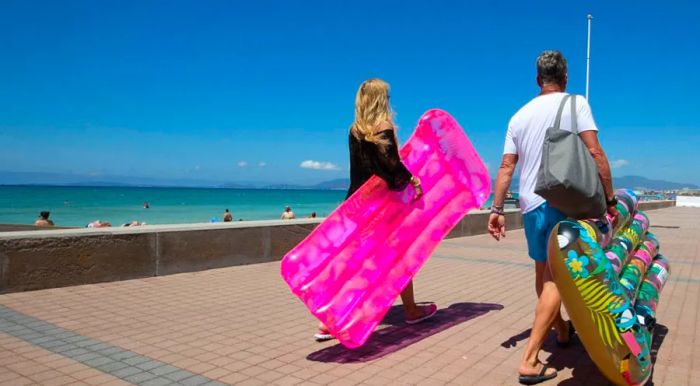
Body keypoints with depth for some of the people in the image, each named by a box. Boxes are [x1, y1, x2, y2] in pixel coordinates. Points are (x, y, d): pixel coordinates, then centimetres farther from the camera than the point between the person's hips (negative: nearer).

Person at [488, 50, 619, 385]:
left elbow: (506, 167, 6)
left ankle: (562, 331, 41)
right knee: (556, 276, -4)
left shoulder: (519, 116, 10)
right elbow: (595, 153, -11)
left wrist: (497, 209, 6)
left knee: (543, 272, 20)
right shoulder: (575, 103, -3)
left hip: (530, 204, 5)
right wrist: (609, 198, -5)